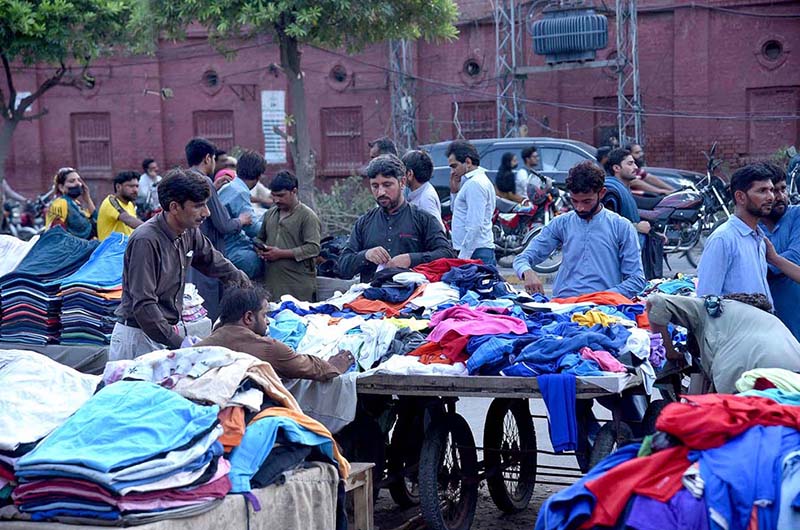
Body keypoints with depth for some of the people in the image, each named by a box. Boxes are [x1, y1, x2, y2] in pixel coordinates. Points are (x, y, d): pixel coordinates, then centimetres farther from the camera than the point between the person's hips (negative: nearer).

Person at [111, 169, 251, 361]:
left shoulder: (190, 233, 3)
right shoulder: (145, 241, -22)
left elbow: (216, 263, 23)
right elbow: (143, 305, -25)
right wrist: (178, 342, -26)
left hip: (173, 329, 8)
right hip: (140, 336, -8)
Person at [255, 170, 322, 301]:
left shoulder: (307, 216, -4)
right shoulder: (270, 214, 17)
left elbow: (313, 248, -13)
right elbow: (260, 238, 30)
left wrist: (281, 253, -15)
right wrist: (260, 249, 5)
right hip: (271, 282, 6)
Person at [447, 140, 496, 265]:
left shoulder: (475, 183, -12)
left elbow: (475, 225, -19)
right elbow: (459, 213, 27)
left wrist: (463, 257, -20)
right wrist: (454, 191, 13)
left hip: (476, 253, -10)